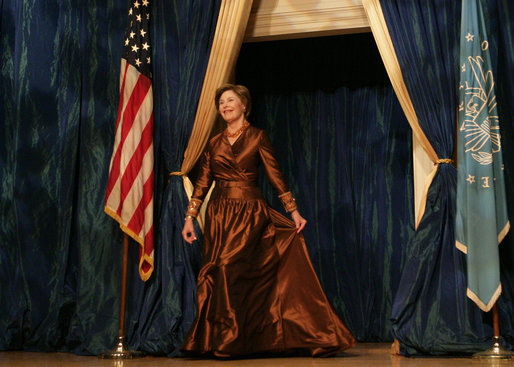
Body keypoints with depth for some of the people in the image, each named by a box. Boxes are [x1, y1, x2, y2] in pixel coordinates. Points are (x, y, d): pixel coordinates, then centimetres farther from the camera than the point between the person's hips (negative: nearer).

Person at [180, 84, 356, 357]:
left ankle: (227, 341, -6)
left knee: (230, 267, -15)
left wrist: (294, 211, -3)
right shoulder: (214, 143, 13)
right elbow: (203, 182, 12)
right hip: (219, 214, 4)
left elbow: (275, 176, 1)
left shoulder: (257, 137, 4)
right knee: (216, 271, -2)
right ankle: (216, 339, 9)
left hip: (250, 214, -4)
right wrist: (189, 217, 6)